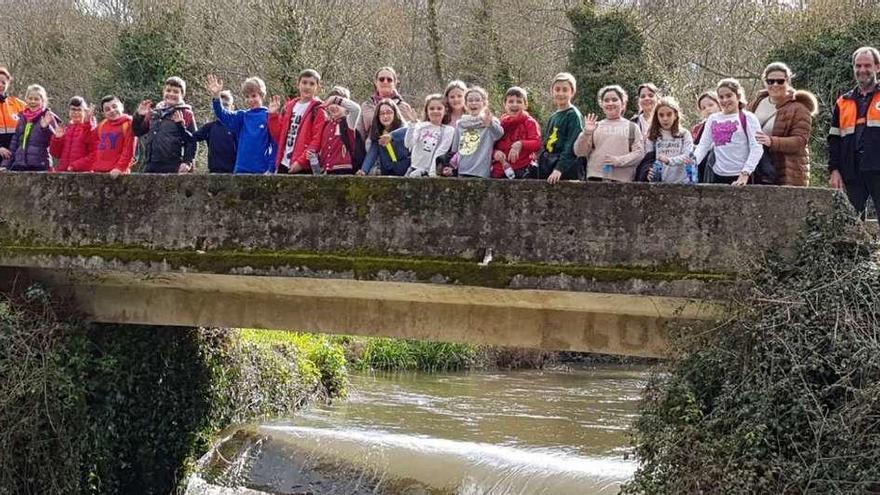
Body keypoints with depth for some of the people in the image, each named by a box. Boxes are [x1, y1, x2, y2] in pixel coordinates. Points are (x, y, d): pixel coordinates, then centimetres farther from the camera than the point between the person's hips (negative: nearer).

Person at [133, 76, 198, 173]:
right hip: (151, 165, 5)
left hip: (173, 167, -5)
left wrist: (187, 162, -14)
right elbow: (138, 132, 20)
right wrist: (139, 116, 1)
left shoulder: (186, 114, 3)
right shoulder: (154, 113, 17)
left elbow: (192, 141, -2)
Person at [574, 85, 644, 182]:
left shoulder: (632, 127, 12)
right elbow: (579, 152, 10)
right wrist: (586, 133, -6)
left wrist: (619, 161, -11)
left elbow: (639, 152, 3)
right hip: (595, 178, 1)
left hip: (622, 179, -1)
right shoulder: (595, 126, 16)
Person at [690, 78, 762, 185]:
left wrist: (745, 174, -19)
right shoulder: (713, 119, 13)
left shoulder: (748, 118, -2)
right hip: (718, 176, 5)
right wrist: (694, 159, -12)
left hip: (740, 178, -5)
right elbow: (704, 145, 10)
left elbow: (757, 149, -9)